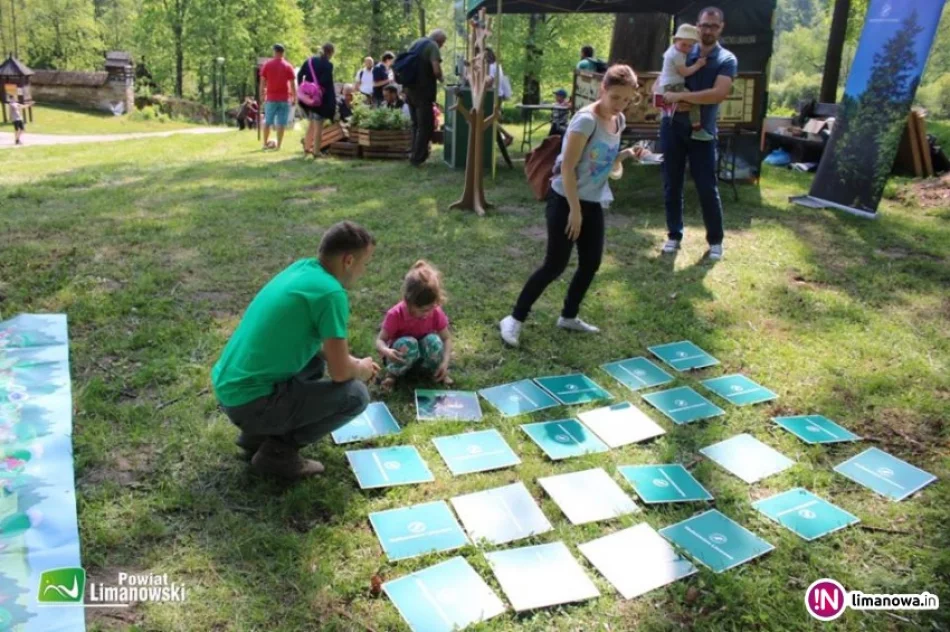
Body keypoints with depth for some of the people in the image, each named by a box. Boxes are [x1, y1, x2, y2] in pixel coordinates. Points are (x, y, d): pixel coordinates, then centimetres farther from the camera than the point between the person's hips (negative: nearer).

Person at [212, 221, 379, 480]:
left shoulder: (302, 267, 8)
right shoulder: (330, 292, -18)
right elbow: (339, 372, -15)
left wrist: (356, 363, 19)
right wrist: (362, 370, 7)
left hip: (228, 387, 9)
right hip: (250, 402, -9)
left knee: (316, 360, 26)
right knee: (355, 394, -7)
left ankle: (258, 434, 20)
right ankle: (278, 452, 1)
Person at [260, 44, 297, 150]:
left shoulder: (267, 65, 3)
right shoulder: (288, 66, 0)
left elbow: (263, 82, 3)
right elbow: (292, 84, -2)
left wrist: (263, 95, 11)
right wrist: (294, 98, 5)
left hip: (271, 98, 1)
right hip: (284, 98, -1)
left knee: (267, 122, 12)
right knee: (281, 123, -1)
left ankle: (265, 144, 14)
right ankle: (278, 145, -2)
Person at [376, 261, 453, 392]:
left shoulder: (436, 312, -19)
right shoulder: (395, 314, -26)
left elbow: (446, 339, -11)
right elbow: (380, 340, -20)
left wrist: (445, 362, -28)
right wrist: (385, 351, -45)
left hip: (424, 353, 2)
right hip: (402, 355, -2)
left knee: (433, 340, -31)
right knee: (408, 344, -37)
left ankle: (438, 372, -5)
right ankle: (392, 375, -9)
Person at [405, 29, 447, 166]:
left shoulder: (416, 43, 16)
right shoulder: (433, 46, -9)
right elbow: (436, 70, -20)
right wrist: (441, 79, -1)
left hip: (410, 89, 8)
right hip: (424, 90, -8)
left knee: (416, 124, 17)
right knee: (426, 126, -1)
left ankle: (417, 154, 23)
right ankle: (416, 157, -1)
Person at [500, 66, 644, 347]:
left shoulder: (618, 121, 5)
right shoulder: (586, 120, -20)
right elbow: (567, 167, -21)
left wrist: (627, 154, -2)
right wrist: (574, 210, -21)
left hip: (594, 203, 8)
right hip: (566, 201, -8)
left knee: (591, 262, 11)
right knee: (555, 265, -6)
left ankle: (569, 316, 28)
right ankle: (515, 319, 5)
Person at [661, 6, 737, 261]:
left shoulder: (727, 60, -3)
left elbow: (718, 94, -18)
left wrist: (680, 96, -19)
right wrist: (668, 100, -8)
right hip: (673, 127, 3)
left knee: (707, 188, -1)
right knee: (672, 185, 7)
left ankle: (715, 240, 14)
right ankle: (674, 235, 21)